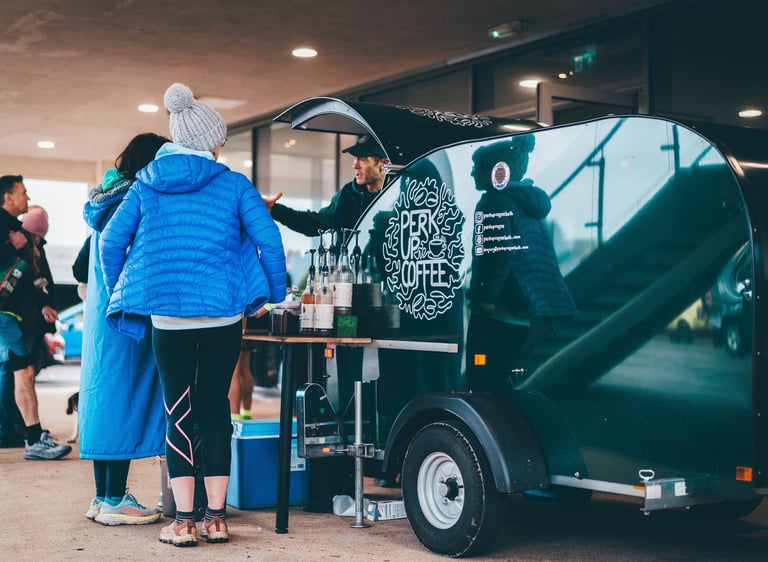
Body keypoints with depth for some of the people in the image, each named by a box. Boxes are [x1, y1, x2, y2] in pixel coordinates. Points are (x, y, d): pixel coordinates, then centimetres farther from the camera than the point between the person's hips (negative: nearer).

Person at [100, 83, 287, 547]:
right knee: (215, 409, 8)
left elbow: (112, 240, 6)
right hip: (223, 313, -1)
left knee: (178, 414, 6)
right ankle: (216, 518, 11)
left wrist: (119, 294, 18)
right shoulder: (234, 184, 1)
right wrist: (276, 295, 4)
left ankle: (184, 522, 5)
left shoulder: (147, 184, 8)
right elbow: (268, 238, -6)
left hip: (166, 314, 1)